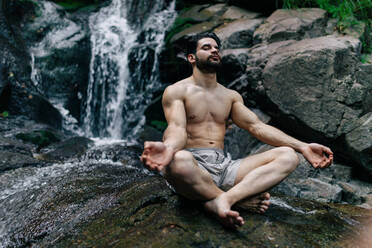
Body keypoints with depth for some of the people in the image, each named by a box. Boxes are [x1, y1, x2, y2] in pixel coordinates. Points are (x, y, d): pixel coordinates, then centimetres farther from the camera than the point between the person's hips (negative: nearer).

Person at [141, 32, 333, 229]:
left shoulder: (230, 96, 20)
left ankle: (222, 200, -32)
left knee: (288, 156, -12)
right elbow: (177, 128, -14)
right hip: (193, 164, -5)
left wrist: (302, 146, -1)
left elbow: (256, 126, 11)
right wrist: (168, 148, -40)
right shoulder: (176, 91, 3)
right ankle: (242, 199, -17)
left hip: (223, 165, 5)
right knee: (178, 159, -42)